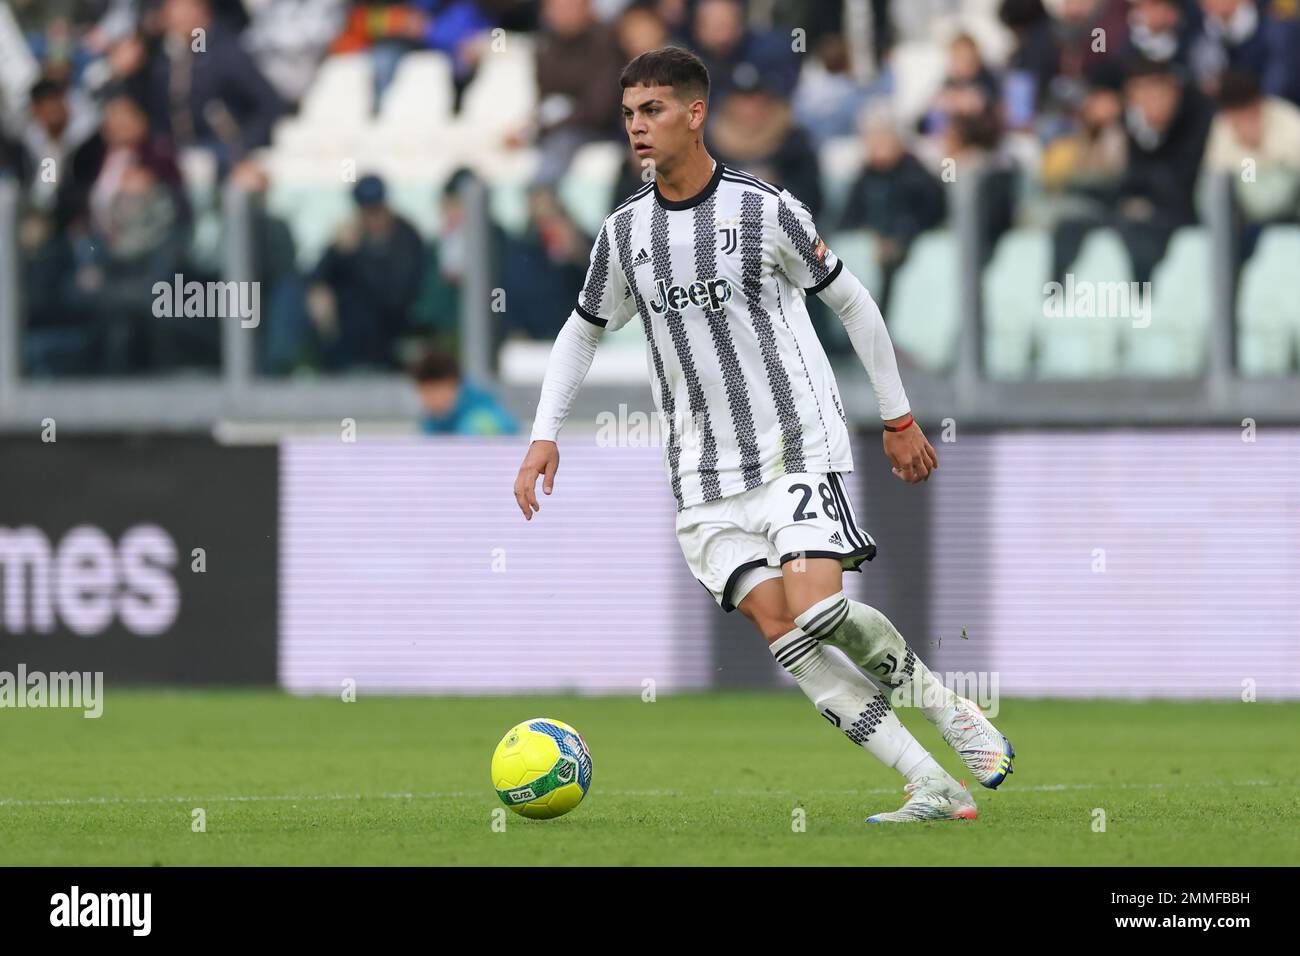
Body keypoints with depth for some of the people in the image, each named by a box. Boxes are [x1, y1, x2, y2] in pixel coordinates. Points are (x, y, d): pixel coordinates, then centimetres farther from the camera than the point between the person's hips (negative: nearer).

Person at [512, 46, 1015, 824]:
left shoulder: (765, 210, -6)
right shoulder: (624, 232, 6)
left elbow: (852, 302, 4)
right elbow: (583, 332, 20)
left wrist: (899, 419, 6)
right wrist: (545, 435, 9)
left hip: (797, 442, -4)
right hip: (705, 471, 4)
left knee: (818, 610, -23)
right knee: (780, 630, -12)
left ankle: (947, 705, 5)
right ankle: (935, 789, -11)